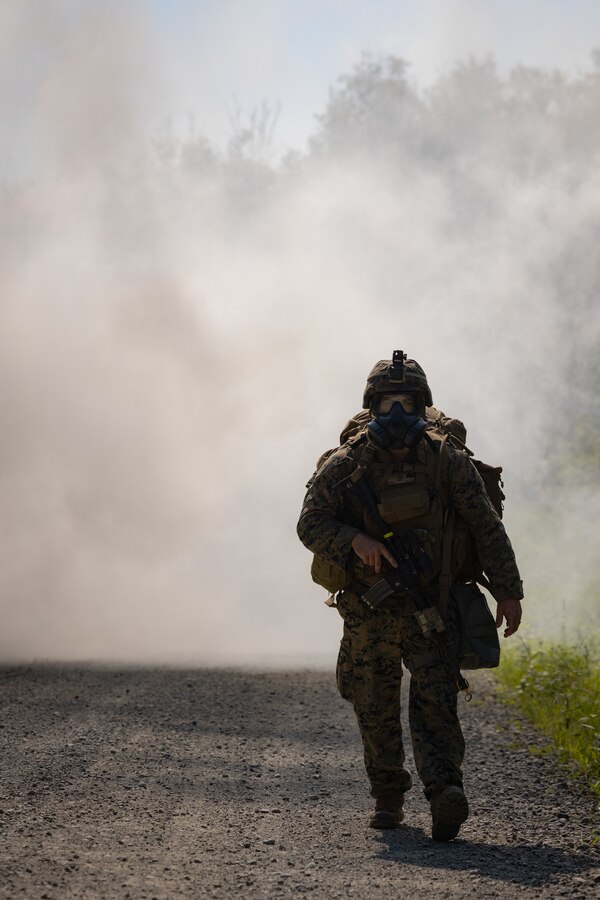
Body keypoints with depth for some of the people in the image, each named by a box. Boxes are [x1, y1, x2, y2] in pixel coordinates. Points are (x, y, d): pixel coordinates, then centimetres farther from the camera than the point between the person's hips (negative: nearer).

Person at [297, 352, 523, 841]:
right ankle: (388, 796, 28)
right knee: (375, 709, 10)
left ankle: (445, 789, -30)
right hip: (369, 613, 2)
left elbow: (487, 529, -1)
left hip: (432, 611, -2)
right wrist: (354, 540, -26)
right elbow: (311, 524, -7)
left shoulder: (448, 461, -6)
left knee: (434, 699, -18)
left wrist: (508, 591, -2)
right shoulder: (345, 466, -5)